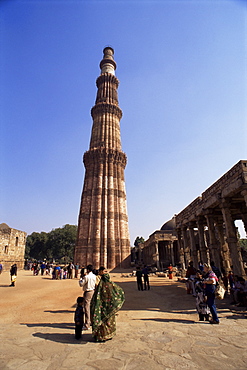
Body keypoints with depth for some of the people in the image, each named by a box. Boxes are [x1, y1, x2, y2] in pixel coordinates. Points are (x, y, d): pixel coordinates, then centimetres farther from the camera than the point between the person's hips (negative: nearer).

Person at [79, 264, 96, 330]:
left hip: (88, 292, -8)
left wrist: (81, 278, 1)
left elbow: (81, 284, -13)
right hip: (93, 291, 8)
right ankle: (91, 321, 35)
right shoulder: (94, 276, 2)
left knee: (87, 308, -2)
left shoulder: (86, 277, -20)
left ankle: (87, 325, 3)